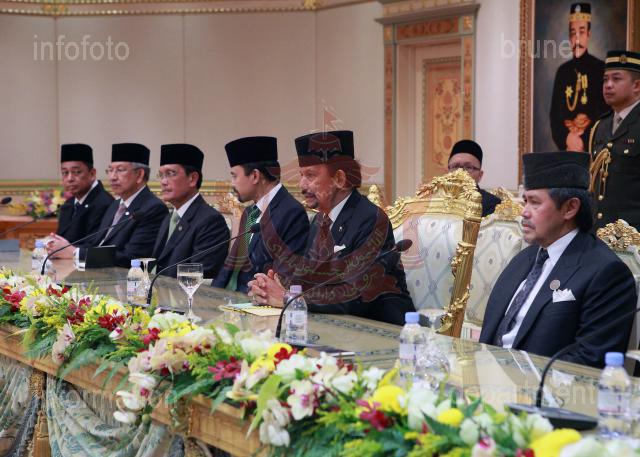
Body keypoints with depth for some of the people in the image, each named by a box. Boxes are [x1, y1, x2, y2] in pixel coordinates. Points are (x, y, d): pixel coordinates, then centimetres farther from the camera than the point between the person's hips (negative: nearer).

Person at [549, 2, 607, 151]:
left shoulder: (601, 69, -2)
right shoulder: (562, 71, 9)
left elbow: (606, 113, -5)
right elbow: (554, 113, 7)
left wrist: (584, 141, -14)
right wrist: (566, 138, -9)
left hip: (592, 147, -3)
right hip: (565, 148, 3)